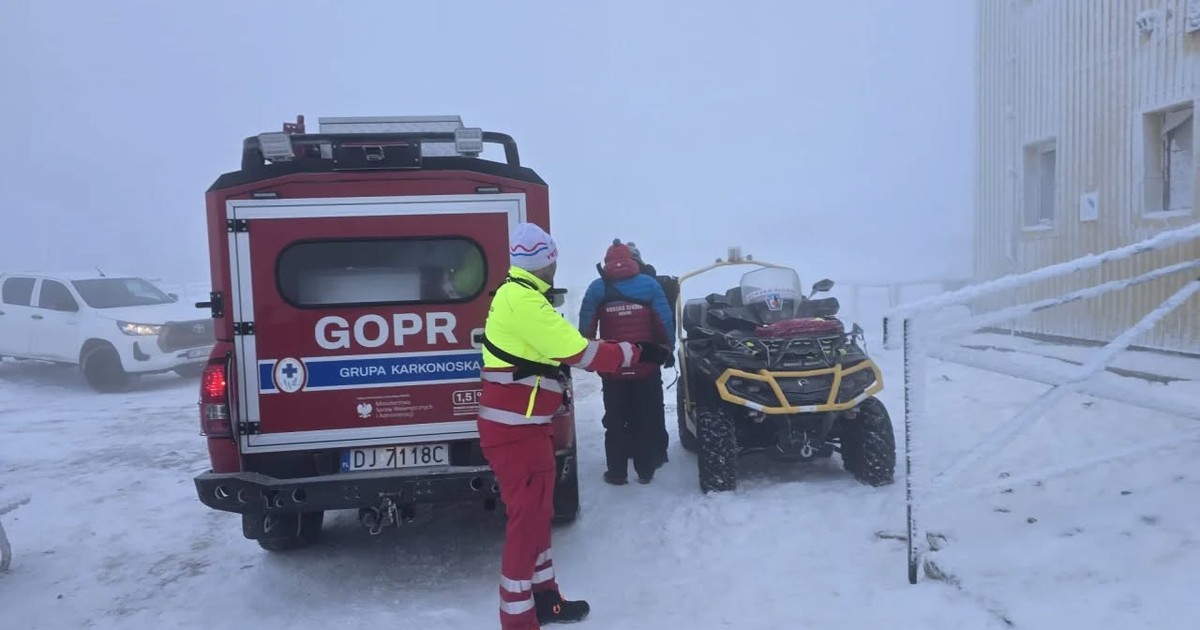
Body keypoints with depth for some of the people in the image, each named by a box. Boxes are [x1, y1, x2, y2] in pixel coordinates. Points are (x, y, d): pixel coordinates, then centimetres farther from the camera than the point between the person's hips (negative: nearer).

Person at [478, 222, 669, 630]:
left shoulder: (516, 295, 12)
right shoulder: (522, 300, -20)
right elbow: (577, 351, -21)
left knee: (537, 513, 19)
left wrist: (555, 389, 27)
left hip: (521, 423, 10)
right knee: (528, 518, -3)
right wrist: (636, 353, -13)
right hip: (514, 429, -10)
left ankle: (542, 597, 34)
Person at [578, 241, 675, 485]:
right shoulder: (649, 284, -3)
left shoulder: (597, 288, -1)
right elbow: (666, 322, -4)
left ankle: (617, 473, 15)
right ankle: (646, 471, 18)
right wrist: (667, 351, 7)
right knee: (647, 420, 11)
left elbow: (586, 328, -1)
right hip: (646, 366, 0)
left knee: (615, 422, 11)